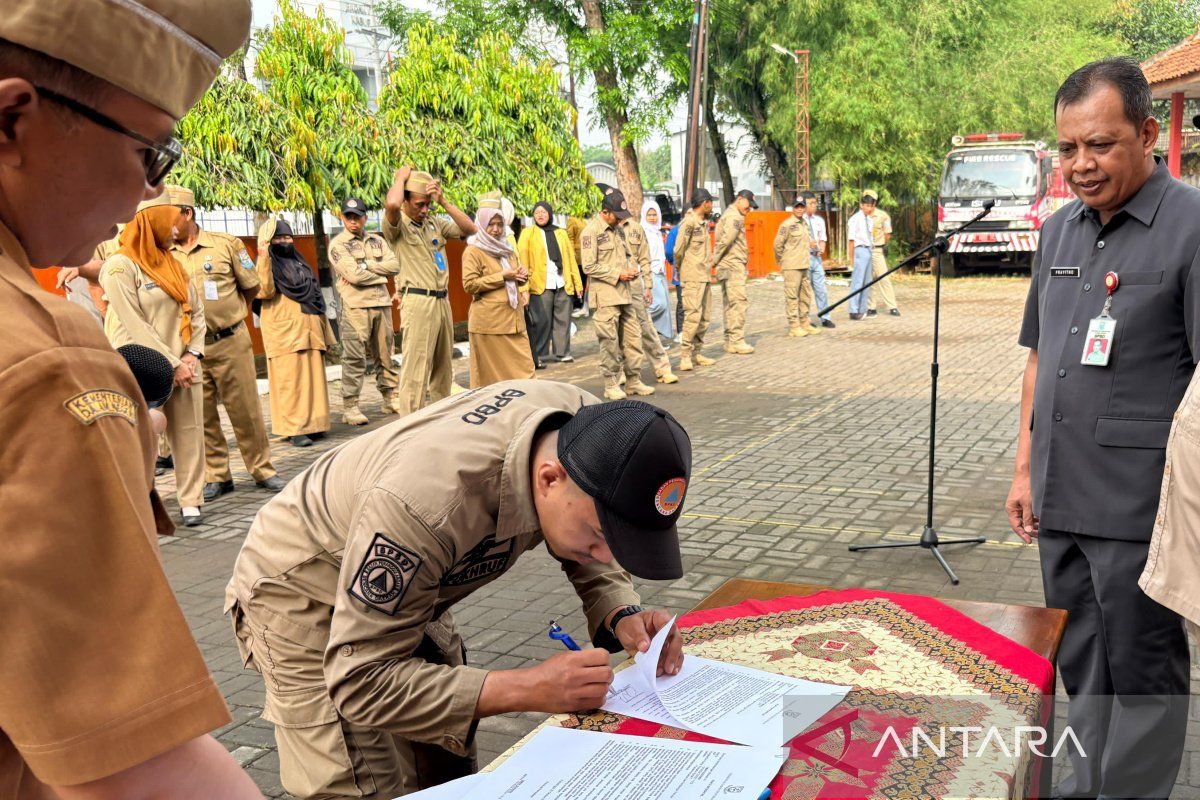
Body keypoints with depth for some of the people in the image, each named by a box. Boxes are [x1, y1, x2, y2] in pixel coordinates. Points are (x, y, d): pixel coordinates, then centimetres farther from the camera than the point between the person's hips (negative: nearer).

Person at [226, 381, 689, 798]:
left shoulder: (592, 428, -24)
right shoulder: (427, 505, -44)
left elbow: (591, 553, -2)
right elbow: (359, 681, -34)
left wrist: (621, 616, -23)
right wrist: (528, 690, -40)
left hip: (404, 590, 6)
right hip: (303, 594, -6)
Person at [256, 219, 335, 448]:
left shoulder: (299, 264, 22)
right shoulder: (267, 265, 3)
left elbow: (315, 297, 24)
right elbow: (265, 291, -17)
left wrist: (325, 331, 21)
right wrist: (264, 259, -22)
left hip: (310, 330, 6)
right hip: (284, 332, -6)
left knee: (313, 378, 5)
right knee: (290, 381, -8)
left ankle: (313, 424, 10)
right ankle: (295, 429, -9)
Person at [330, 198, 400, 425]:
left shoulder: (377, 241, 15)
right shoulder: (338, 244, -1)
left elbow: (395, 265, 0)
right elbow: (354, 275, -14)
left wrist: (365, 266, -9)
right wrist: (381, 273, -3)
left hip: (382, 304, 5)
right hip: (355, 306, -5)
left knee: (385, 354, 11)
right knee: (354, 358, -7)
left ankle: (390, 399, 20)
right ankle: (350, 407, -4)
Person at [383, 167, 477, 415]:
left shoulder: (434, 223, 15)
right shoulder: (398, 226, -4)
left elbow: (470, 229, 9)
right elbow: (391, 204, -27)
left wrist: (444, 202, 1)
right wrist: (401, 177, -8)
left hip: (442, 301, 7)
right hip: (418, 302, -7)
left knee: (443, 368, 12)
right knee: (416, 370, -10)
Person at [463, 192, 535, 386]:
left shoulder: (506, 249, 20)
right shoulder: (473, 251, -4)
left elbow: (516, 278, 30)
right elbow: (469, 284, -13)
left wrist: (522, 276, 5)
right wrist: (502, 276, -14)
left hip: (513, 318, 7)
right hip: (489, 321, -7)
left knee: (524, 367, 3)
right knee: (491, 373, -2)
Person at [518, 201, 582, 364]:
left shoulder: (561, 233, 15)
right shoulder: (528, 233, 4)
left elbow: (571, 258, 14)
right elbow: (522, 260, -4)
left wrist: (577, 283, 8)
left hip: (563, 284, 4)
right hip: (541, 285, -3)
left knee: (563, 320, 6)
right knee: (541, 321, -3)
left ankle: (562, 352, 15)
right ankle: (539, 356, 5)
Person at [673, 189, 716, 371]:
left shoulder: (704, 223, 15)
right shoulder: (689, 222, -13)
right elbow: (678, 250, -12)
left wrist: (708, 269, 11)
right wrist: (680, 268, 2)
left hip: (705, 276, 9)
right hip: (692, 277, -9)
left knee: (704, 317, 10)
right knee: (692, 316, -11)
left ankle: (696, 353, 18)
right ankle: (685, 356, -7)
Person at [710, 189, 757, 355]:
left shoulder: (728, 214, 22)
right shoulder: (735, 216, -11)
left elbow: (724, 240, 18)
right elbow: (727, 238, -23)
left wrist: (715, 257, 7)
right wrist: (715, 259, -16)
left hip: (728, 266, 10)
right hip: (733, 265, -10)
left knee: (729, 304, 12)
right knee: (738, 302, -11)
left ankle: (730, 341, 16)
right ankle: (736, 341, -12)